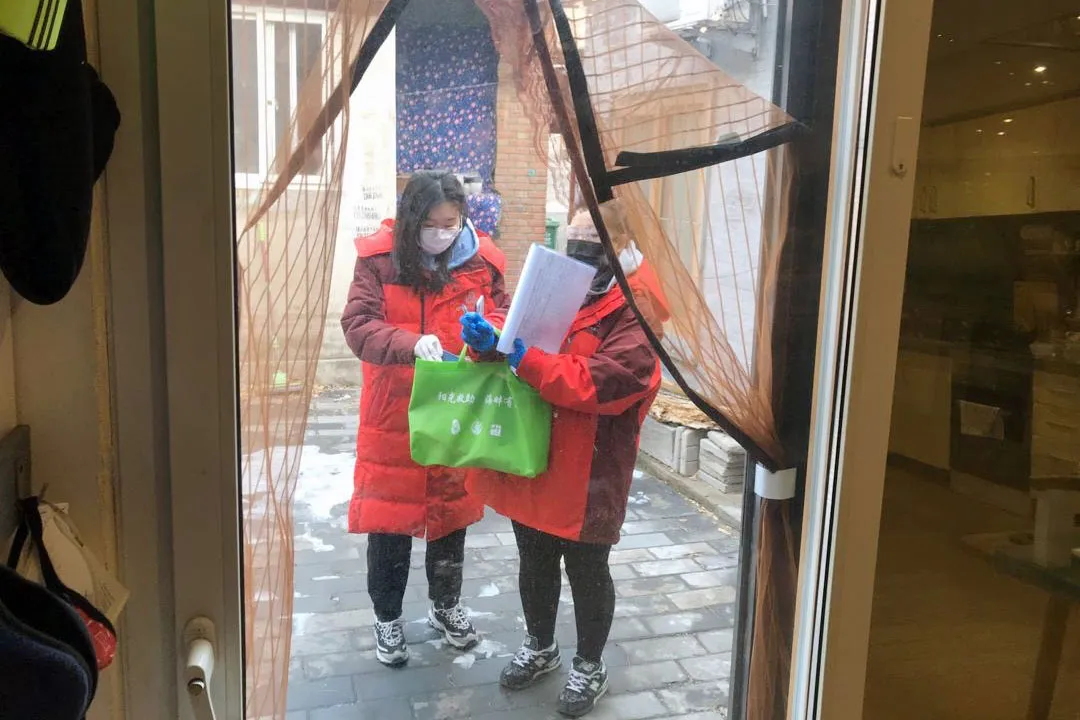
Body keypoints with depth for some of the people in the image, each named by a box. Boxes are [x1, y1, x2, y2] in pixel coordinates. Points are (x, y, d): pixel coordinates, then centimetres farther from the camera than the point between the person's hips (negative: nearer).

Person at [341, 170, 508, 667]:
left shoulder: (481, 260, -4)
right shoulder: (379, 258, -10)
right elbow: (357, 325, -17)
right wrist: (410, 343, -34)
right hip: (393, 416, -2)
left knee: (451, 510, 17)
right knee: (388, 517, 9)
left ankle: (446, 606, 40)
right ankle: (387, 617, 32)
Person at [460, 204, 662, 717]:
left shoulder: (632, 317, -14)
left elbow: (603, 384, -26)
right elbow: (512, 331, 9)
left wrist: (525, 360, -30)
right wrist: (487, 337, -16)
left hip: (587, 474, -6)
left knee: (586, 571, 12)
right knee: (534, 563, 22)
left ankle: (590, 665, 35)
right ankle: (540, 647, 45)